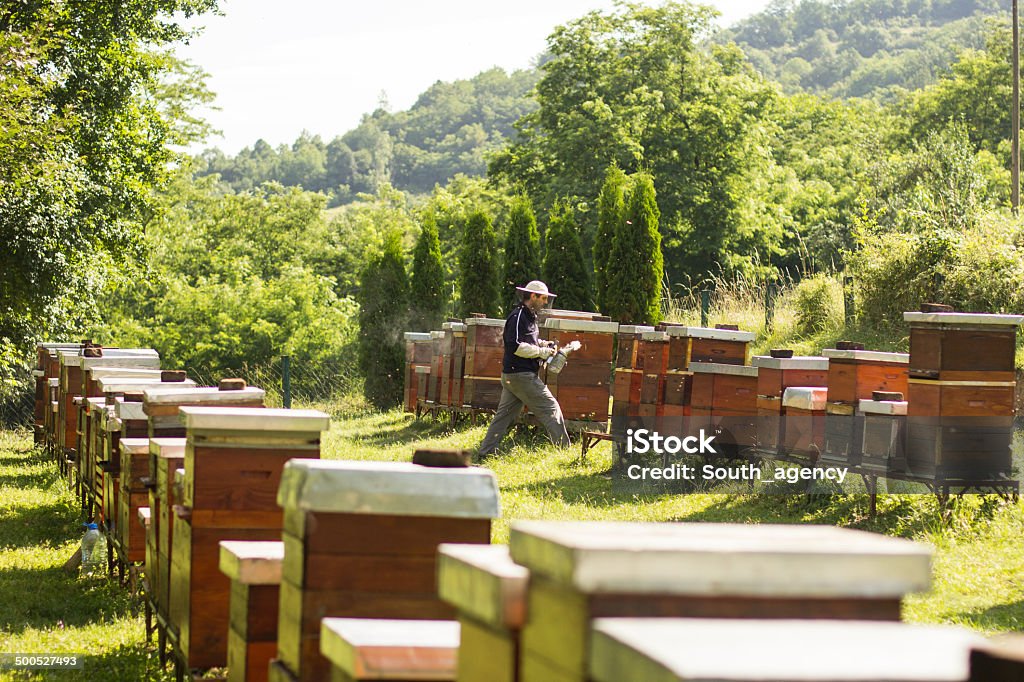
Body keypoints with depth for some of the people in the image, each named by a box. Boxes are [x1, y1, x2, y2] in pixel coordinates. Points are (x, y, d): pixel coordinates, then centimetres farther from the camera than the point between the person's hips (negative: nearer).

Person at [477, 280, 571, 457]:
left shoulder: (528, 316, 17)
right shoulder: (518, 316, -15)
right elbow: (515, 346, -22)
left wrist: (543, 343, 13)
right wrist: (542, 352, -17)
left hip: (510, 375, 10)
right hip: (521, 374, -10)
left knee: (504, 414, 11)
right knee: (550, 408, -6)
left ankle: (485, 451, 12)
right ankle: (564, 449, -3)